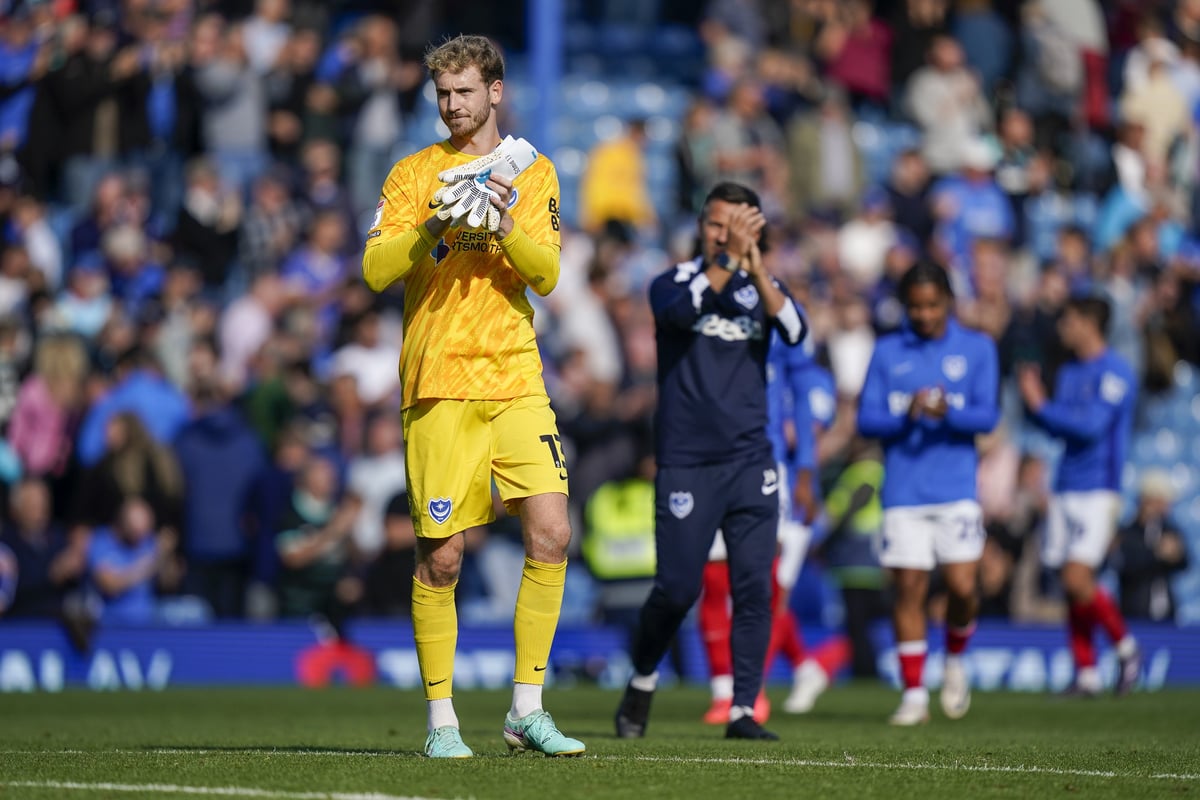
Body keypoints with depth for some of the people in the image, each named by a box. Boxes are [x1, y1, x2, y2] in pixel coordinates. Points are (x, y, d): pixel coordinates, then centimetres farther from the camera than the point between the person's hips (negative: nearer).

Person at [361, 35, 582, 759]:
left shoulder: (533, 174, 12)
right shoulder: (414, 174, 7)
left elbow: (547, 275, 3)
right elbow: (375, 270, -2)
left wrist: (507, 231, -16)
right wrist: (434, 228, -18)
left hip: (516, 379, 2)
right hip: (439, 385, -2)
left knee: (551, 535, -9)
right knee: (441, 555, -2)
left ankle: (527, 709, -1)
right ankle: (441, 718, 7)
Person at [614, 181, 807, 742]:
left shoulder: (760, 289, 9)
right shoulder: (673, 282, 2)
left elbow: (795, 331, -12)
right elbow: (682, 310, -23)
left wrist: (757, 268, -22)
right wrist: (728, 261, -31)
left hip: (750, 464, 3)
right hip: (685, 464, -2)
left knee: (754, 587, -6)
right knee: (677, 589, -3)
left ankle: (743, 711, -2)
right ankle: (641, 684, 22)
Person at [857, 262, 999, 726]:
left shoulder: (977, 349, 7)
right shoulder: (887, 353, 9)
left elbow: (988, 416, -3)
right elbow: (866, 420, 3)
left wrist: (948, 412, -23)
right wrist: (906, 415, -17)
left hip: (957, 490, -1)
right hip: (903, 492, 1)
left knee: (962, 586, -9)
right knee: (907, 589, -3)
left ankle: (955, 661, 21)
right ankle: (913, 694, 5)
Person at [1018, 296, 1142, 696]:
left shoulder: (1114, 373, -10)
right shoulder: (1069, 372, 15)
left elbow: (1090, 426, -19)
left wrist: (1040, 406, -15)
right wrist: (1033, 397, 6)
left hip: (1097, 490, -8)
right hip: (1065, 489, 8)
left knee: (1078, 579, -16)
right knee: (1071, 584, 5)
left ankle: (1126, 647, 5)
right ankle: (1086, 674, 11)